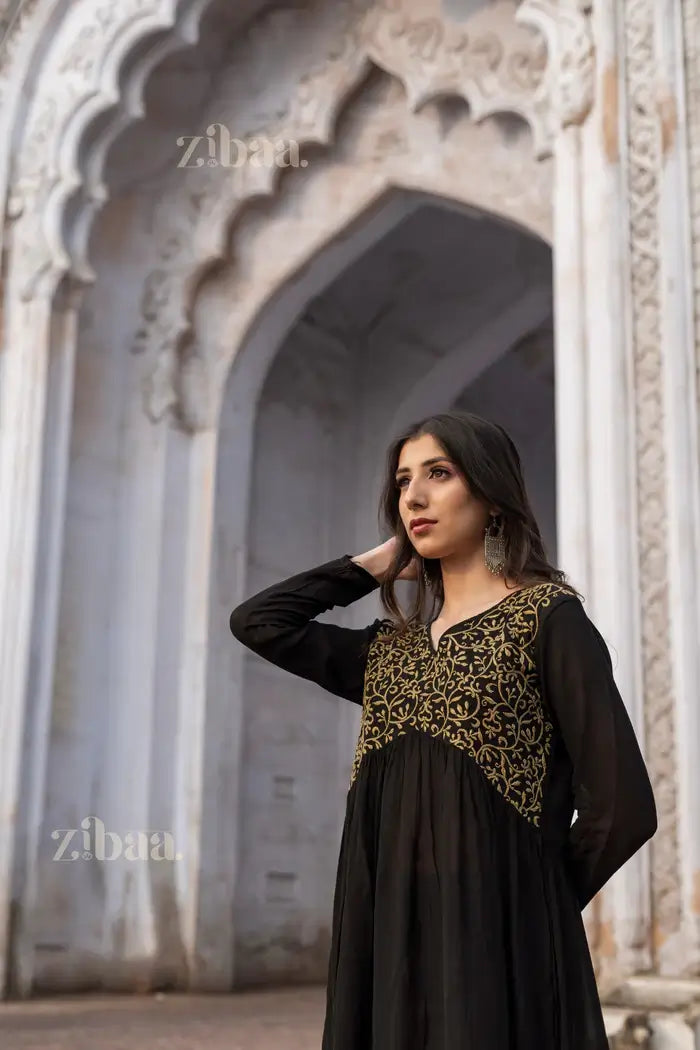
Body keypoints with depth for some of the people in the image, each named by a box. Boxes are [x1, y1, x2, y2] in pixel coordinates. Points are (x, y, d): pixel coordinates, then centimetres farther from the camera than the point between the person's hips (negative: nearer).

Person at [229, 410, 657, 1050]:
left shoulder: (547, 618, -4)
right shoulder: (390, 646, 14)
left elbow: (620, 806, -9)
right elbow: (256, 621, 16)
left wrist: (533, 904, 2)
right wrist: (378, 564, 13)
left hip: (496, 941, -5)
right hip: (387, 941, 6)